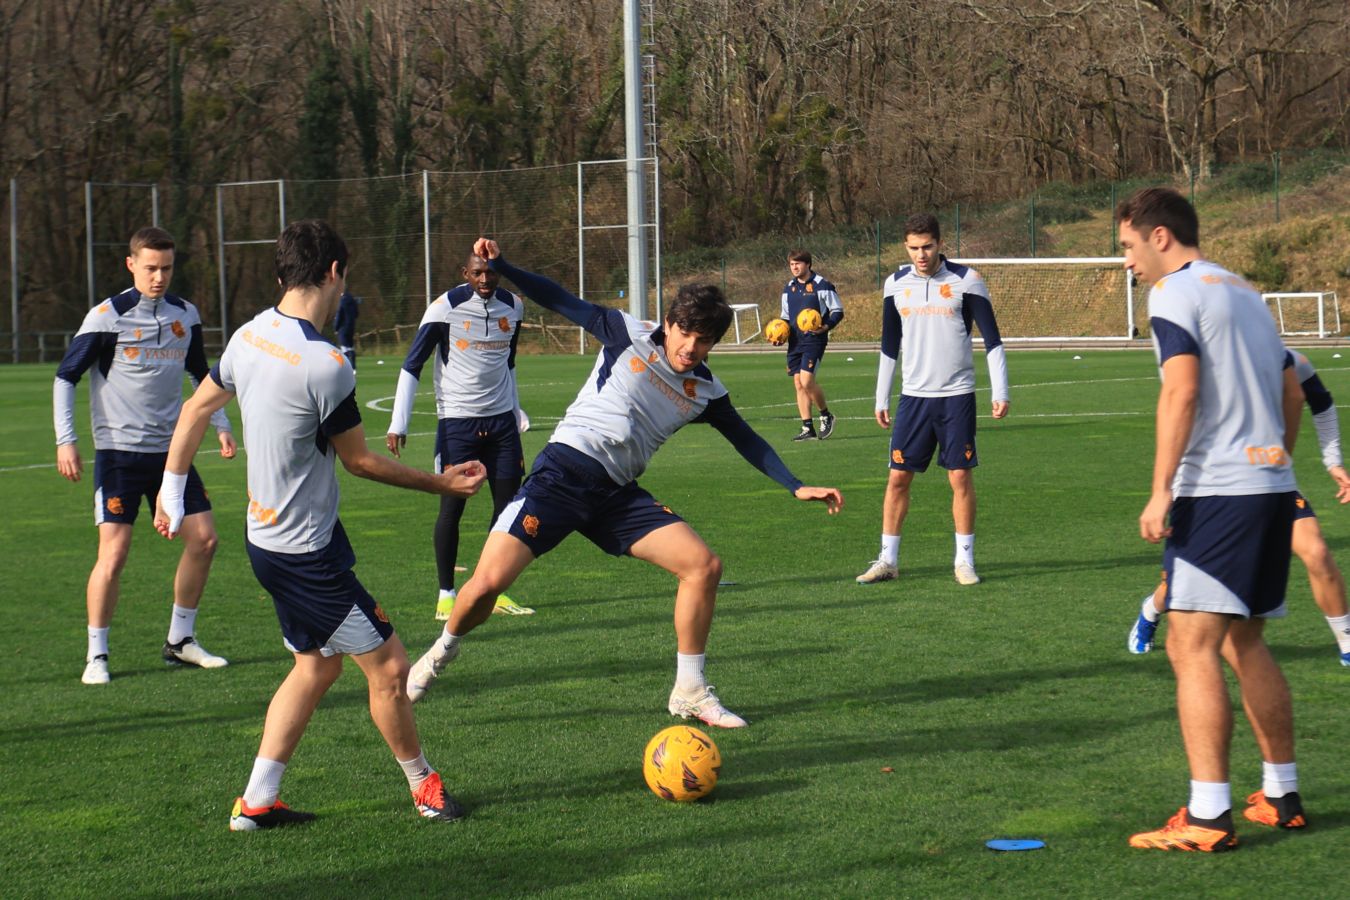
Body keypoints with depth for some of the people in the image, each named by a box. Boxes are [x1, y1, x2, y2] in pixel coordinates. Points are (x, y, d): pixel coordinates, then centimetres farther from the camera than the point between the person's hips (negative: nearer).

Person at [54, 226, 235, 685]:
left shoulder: (186, 315, 7)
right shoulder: (108, 316, -9)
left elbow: (200, 375, 23)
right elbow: (65, 376, -5)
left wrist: (221, 424, 15)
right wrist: (66, 440, -12)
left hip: (170, 449, 5)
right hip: (118, 452, -5)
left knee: (203, 539, 3)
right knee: (114, 552, -11)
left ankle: (180, 640, 18)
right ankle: (96, 655, 2)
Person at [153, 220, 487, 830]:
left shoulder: (250, 336, 2)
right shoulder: (324, 366, -23)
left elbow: (195, 409, 15)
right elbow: (359, 460, -11)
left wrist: (171, 490, 27)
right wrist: (441, 483, 1)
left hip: (267, 537, 9)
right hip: (306, 551, -9)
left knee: (317, 663, 18)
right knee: (388, 666, 1)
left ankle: (256, 802, 18)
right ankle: (424, 786, 16)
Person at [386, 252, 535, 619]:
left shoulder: (513, 306, 6)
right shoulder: (446, 308, -11)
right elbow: (412, 365, -9)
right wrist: (398, 424, -15)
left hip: (501, 420, 5)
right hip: (457, 421, -5)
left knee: (508, 501, 4)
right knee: (452, 505, -4)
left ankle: (497, 592, 13)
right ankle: (446, 595, 3)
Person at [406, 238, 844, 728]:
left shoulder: (706, 391, 9)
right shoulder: (631, 335, -1)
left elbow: (747, 441, 20)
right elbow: (563, 302, 3)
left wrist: (798, 487, 14)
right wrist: (499, 265, -5)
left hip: (618, 495, 4)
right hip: (563, 471, -4)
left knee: (703, 564, -11)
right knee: (488, 582, -16)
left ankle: (690, 692, 3)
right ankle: (443, 650, 17)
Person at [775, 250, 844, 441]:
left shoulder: (822, 286, -6)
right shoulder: (788, 288, 13)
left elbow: (838, 311, -3)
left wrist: (826, 326, -20)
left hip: (814, 340, -7)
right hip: (794, 342, 7)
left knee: (807, 380, -18)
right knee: (798, 384, 3)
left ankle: (826, 416, 5)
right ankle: (807, 429, 8)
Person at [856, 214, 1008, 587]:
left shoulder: (965, 280, -5)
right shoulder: (896, 284, 6)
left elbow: (992, 339, -3)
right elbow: (889, 346, 15)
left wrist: (1000, 392, -10)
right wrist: (881, 399, 13)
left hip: (957, 395, -3)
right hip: (913, 395, 3)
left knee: (961, 477, -2)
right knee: (898, 476, 0)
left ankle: (964, 560, 8)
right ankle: (888, 560, 9)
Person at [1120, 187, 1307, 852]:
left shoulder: (1175, 293, -6)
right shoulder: (1244, 293, 20)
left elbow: (1181, 391, -18)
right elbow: (1292, 394, 23)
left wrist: (1161, 490, -19)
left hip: (1216, 491, -9)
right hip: (1273, 485, 9)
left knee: (1192, 647, -10)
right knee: (1243, 642, 18)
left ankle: (1208, 817, -14)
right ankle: (1282, 795, 21)